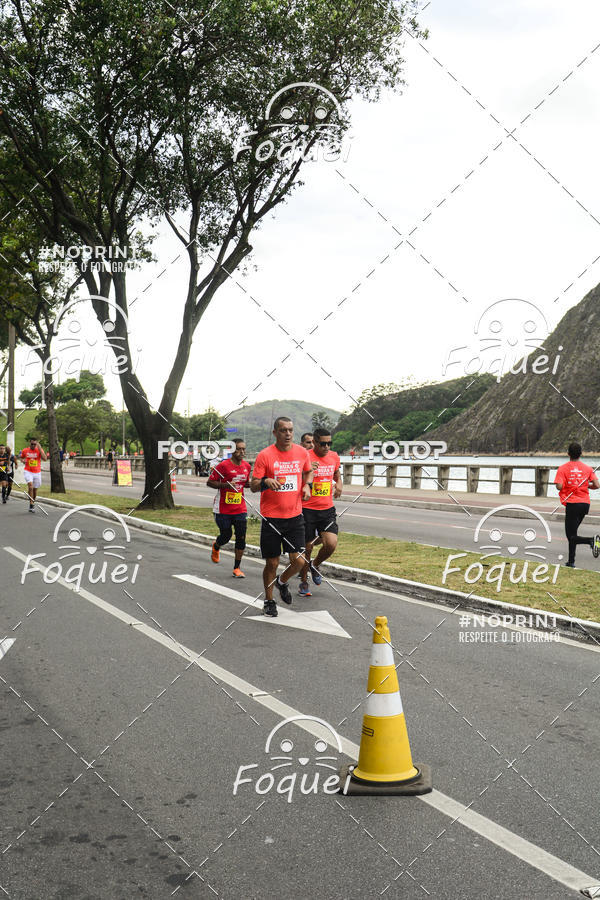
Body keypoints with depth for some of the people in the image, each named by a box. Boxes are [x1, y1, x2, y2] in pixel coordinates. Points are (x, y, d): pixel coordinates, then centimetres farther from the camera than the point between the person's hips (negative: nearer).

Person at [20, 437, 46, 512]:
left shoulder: (39, 450, -4)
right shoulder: (25, 450, 0)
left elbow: (45, 458, -20)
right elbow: (21, 457, 19)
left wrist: (39, 448, -21)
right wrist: (23, 461, -4)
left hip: (37, 472, 1)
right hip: (28, 471, -1)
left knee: (35, 489, 9)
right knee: (30, 485, -23)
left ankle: (33, 503, 30)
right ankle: (31, 505, -22)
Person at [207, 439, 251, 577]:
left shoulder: (247, 466, 5)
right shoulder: (223, 465, -12)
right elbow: (209, 482, -8)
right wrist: (225, 485, -23)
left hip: (240, 508, 4)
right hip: (223, 509, -4)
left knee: (241, 538, -3)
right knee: (226, 536, 6)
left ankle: (237, 568, 8)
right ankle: (216, 547, 44)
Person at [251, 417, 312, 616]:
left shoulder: (302, 452, 3)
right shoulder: (265, 455, -8)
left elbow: (308, 471, 23)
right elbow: (253, 487, -6)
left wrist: (307, 485, 2)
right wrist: (266, 482, -27)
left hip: (295, 517, 3)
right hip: (271, 517, -3)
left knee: (298, 560, -1)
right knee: (272, 563, 5)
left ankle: (282, 582, 31)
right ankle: (269, 600, 26)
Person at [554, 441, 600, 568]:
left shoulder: (563, 468, -7)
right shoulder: (588, 468, 2)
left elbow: (559, 486, -17)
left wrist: (568, 485, 6)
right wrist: (586, 486, 14)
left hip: (572, 504, -5)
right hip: (585, 503, 5)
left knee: (571, 536, -1)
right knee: (573, 532, 19)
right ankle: (571, 561, 21)